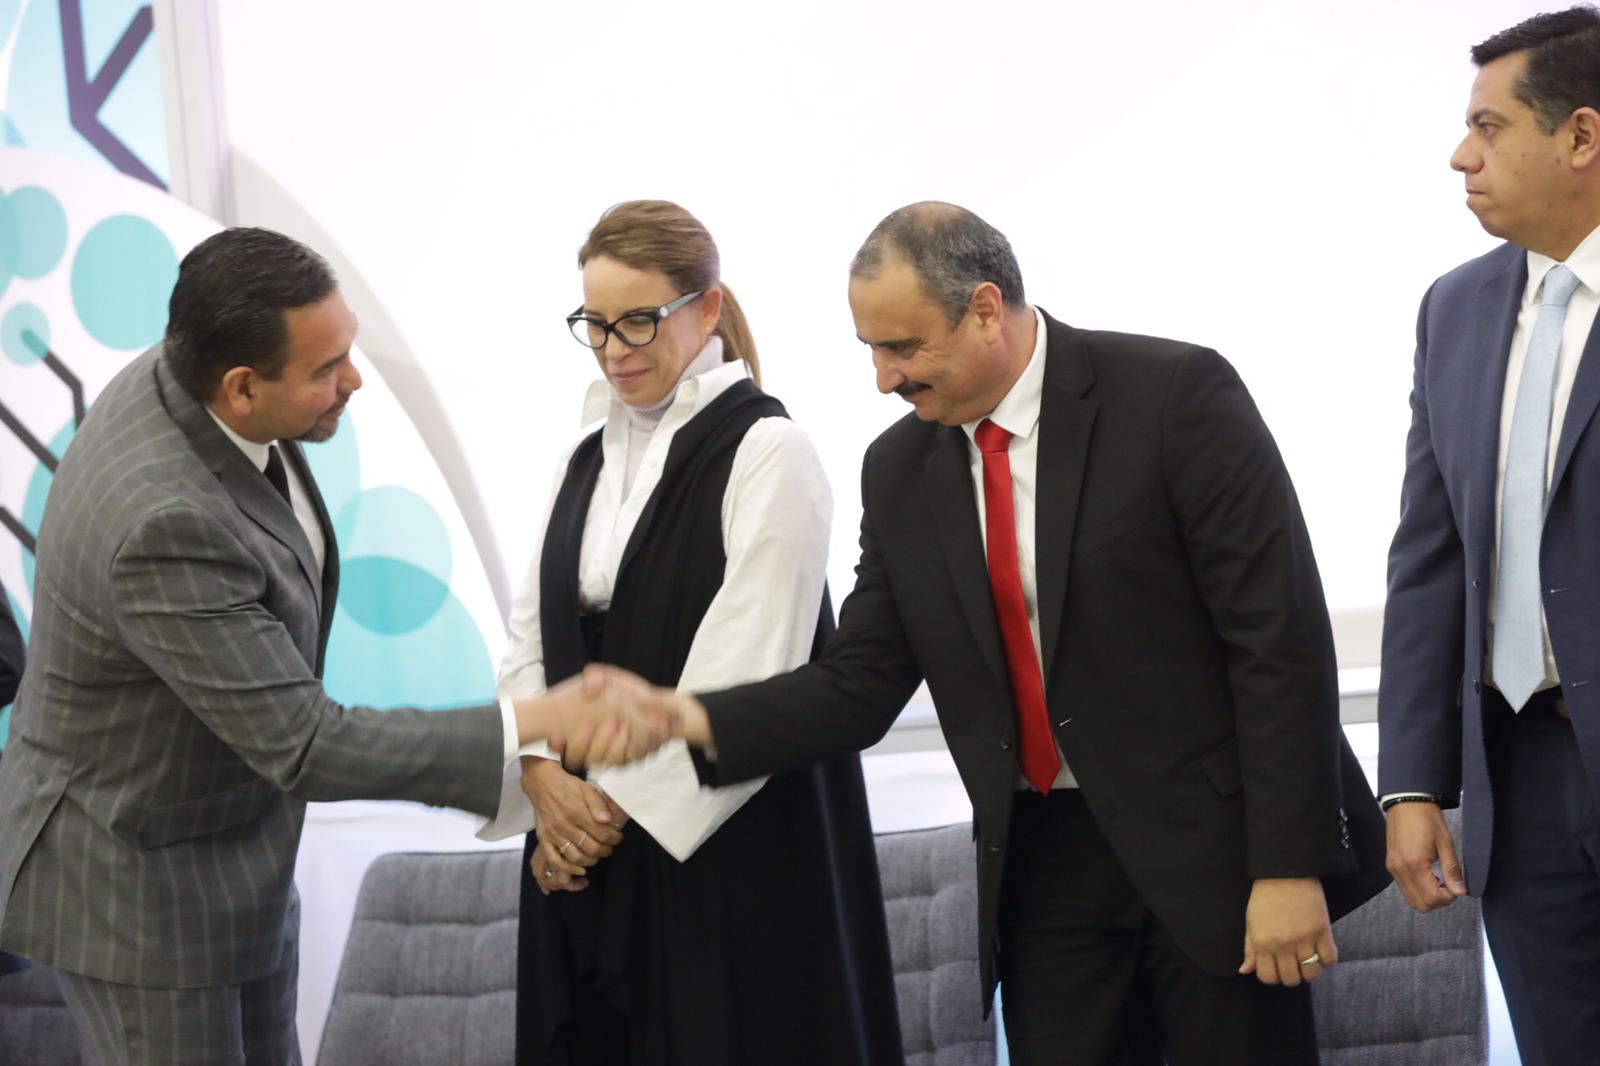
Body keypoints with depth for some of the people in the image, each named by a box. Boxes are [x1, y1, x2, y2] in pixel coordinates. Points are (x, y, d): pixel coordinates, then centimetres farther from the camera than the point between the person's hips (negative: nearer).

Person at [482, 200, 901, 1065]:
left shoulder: (767, 454, -9)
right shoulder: (588, 457, 13)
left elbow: (746, 669, -15)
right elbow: (532, 635, 10)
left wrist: (624, 802, -11)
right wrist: (545, 775, -7)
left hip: (727, 843, -6)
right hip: (582, 833, 6)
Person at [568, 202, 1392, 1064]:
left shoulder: (1175, 395, -11)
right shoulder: (899, 469, 6)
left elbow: (1282, 639, -13)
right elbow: (860, 682, 6)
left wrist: (1290, 865, -17)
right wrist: (693, 721, -11)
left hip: (1209, 842, -4)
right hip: (1044, 863, 5)